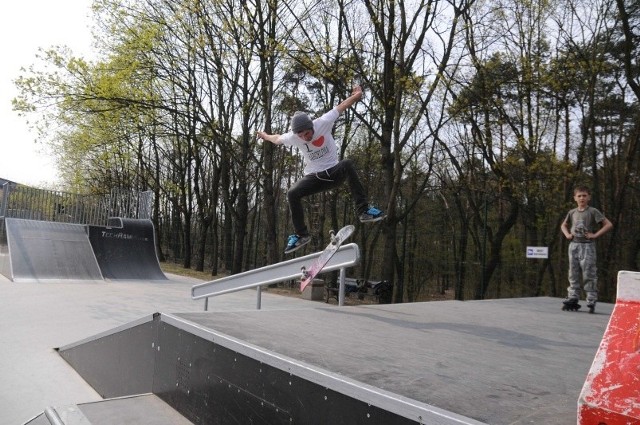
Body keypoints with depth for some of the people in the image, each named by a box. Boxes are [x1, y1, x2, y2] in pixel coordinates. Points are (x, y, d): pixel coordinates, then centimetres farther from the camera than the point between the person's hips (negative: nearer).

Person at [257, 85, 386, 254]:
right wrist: (265, 136, 30)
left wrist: (356, 95, -3)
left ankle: (363, 211, -36)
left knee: (348, 164, -35)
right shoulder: (292, 137, -10)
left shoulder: (323, 123, -17)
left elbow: (340, 106, -4)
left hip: (334, 172, -2)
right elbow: (277, 139, 13)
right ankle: (301, 235, -5)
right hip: (314, 177, 2)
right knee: (292, 194, -23)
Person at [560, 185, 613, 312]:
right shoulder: (572, 212, 10)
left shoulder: (593, 211, -4)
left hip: (587, 246, -5)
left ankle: (591, 301, 2)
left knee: (589, 274, -4)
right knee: (573, 274, 8)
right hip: (574, 245, 5)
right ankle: (572, 299, 14)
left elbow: (609, 225, -9)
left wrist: (595, 235, -12)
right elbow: (563, 225, 26)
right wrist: (567, 234, 8)